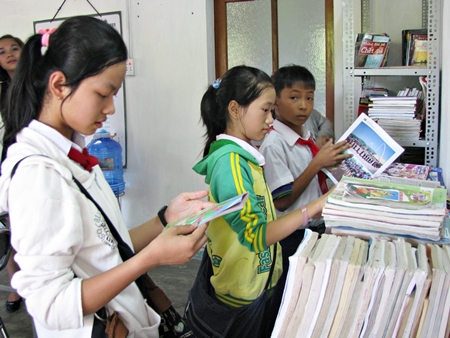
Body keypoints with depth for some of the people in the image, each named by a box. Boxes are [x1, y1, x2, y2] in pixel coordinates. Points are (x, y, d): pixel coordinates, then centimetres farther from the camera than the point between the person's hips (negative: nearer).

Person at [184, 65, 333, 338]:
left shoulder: (243, 155, 6)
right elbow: (256, 236, -29)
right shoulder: (229, 161, -23)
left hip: (258, 283, 9)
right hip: (239, 297, -9)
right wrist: (314, 208, -30)